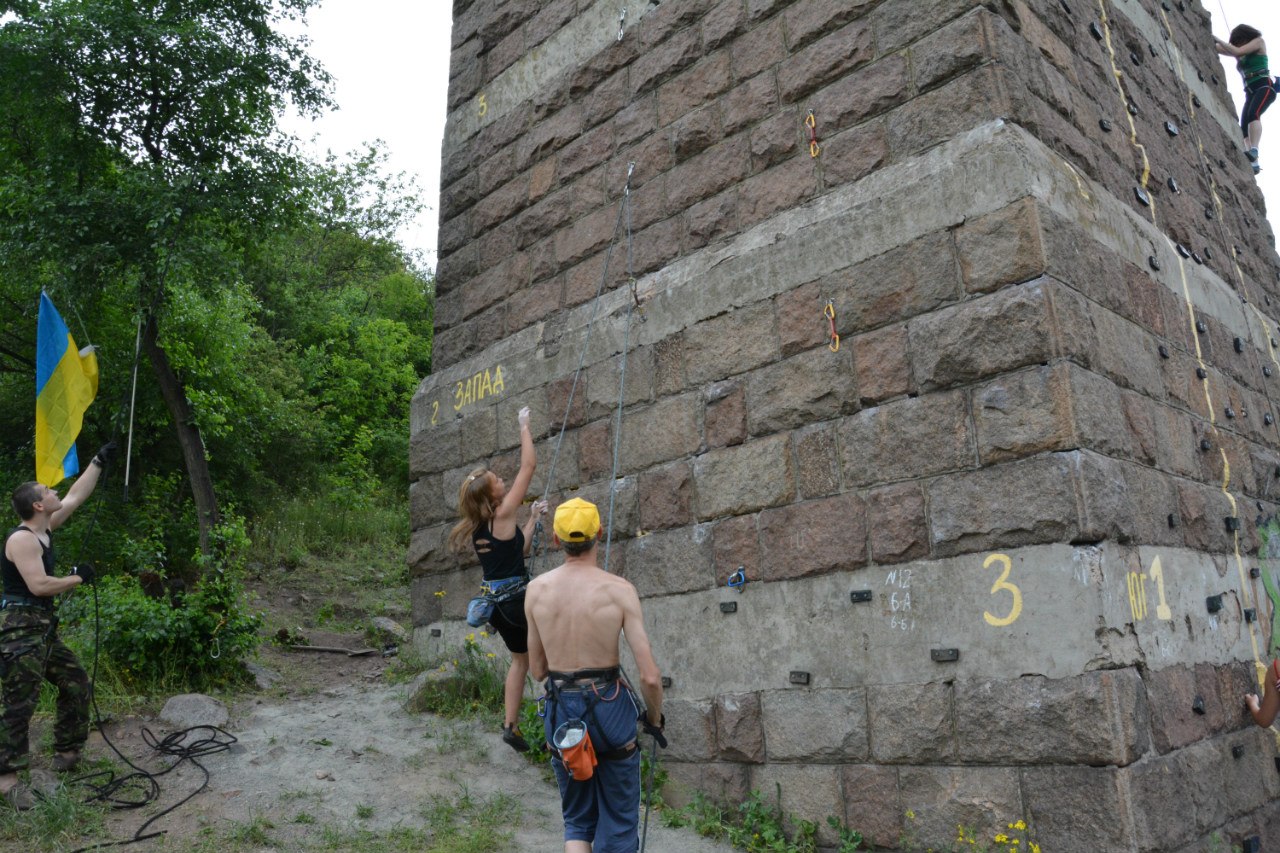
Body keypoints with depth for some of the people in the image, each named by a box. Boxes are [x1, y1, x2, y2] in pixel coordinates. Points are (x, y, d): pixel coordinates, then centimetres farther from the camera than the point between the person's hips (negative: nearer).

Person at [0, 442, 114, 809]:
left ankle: (66, 754, 23)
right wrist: (78, 578, -10)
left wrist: (99, 461, 23)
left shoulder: (45, 529, 10)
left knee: (76, 682, 14)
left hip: (42, 628, 10)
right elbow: (39, 585, -24)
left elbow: (76, 497, 21)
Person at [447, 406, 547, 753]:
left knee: (521, 657, 20)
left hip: (496, 601, 9)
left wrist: (533, 519, 19)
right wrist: (524, 427, -5)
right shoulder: (503, 514, -15)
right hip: (515, 598, -9)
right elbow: (528, 466, -13)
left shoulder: (478, 527, 7)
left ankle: (510, 726, 21)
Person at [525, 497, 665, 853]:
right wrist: (654, 719, 3)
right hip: (610, 709, -3)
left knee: (577, 821, 22)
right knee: (618, 824, 15)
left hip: (560, 712, 3)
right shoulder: (619, 590, -13)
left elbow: (537, 670, 5)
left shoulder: (536, 589, -4)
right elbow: (650, 676, -15)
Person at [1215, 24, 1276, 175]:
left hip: (1264, 86, -6)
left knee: (1253, 114, -32)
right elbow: (1216, 48, 17)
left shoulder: (1258, 41, 5)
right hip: (1250, 92, 6)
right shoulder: (1240, 53, 20)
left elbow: (1237, 51, -10)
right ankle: (1253, 163, -20)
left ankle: (1253, 151, -48)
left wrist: (1218, 40, -6)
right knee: (1244, 127, -10)